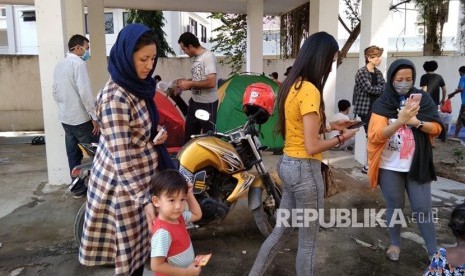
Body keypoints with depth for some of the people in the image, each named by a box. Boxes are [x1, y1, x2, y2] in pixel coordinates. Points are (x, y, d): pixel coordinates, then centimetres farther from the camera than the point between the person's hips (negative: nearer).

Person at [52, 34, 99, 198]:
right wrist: (94, 117, -17)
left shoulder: (59, 65, 12)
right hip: (80, 118, -8)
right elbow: (85, 92, -21)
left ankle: (77, 188, 21)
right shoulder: (78, 63, -14)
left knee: (73, 154, 13)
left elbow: (55, 92, 16)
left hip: (65, 118, 8)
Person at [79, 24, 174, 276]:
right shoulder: (115, 98, -25)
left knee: (140, 242, 21)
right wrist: (144, 200, -28)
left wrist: (155, 135, -2)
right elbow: (121, 158, -27)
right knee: (131, 247, 9)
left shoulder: (137, 85, 3)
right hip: (123, 184, -8)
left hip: (141, 177, 8)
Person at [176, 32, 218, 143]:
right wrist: (186, 81, 5)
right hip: (194, 101, 9)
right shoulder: (195, 58, 9)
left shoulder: (208, 56, -19)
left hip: (207, 103, -9)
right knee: (189, 134, 17)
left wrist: (190, 84, -20)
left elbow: (211, 83, -27)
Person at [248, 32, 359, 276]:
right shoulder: (310, 91, -21)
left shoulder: (292, 84, 7)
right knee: (308, 240, 11)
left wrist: (330, 125, 12)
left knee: (281, 230, 22)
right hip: (305, 169, -9)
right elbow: (312, 147, -22)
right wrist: (340, 138, -7)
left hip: (288, 164, 9)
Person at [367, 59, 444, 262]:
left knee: (423, 208, 5)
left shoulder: (423, 98, 0)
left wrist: (417, 122, -22)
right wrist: (400, 120, -30)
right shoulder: (382, 104, -5)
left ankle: (433, 252, 19)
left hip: (417, 165, 1)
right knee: (395, 206, 12)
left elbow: (437, 128, -2)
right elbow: (375, 136, -15)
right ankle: (395, 244, 32)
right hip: (390, 167, -1)